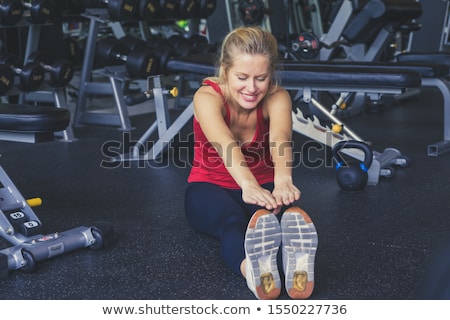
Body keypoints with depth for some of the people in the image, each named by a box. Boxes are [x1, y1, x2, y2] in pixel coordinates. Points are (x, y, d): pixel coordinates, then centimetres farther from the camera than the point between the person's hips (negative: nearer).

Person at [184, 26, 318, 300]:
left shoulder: (277, 97, -15)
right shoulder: (207, 97, -21)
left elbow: (280, 137, -39)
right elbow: (224, 144, -43)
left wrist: (283, 180, -62)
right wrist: (248, 185, -64)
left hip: (261, 186, 2)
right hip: (211, 187, -2)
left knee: (277, 212, -38)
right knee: (233, 219, -41)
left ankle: (297, 262, -69)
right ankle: (251, 268, -72)